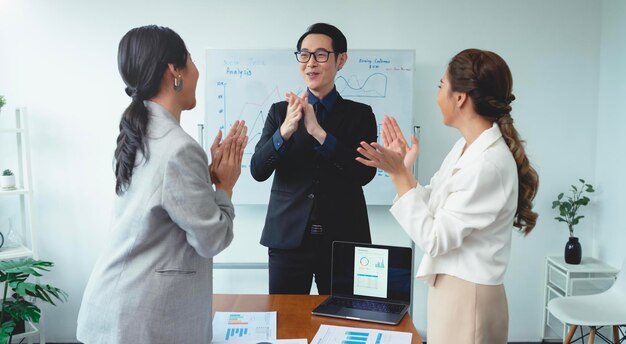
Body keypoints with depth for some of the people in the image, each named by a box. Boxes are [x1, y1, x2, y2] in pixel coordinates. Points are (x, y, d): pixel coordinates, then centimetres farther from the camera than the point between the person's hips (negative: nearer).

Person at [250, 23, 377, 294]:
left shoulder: (360, 115, 3)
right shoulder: (280, 111, 6)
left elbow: (365, 173, -11)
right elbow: (258, 171, -3)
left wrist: (319, 132, -21)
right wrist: (285, 131, -20)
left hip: (343, 240, 0)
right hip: (288, 238, 1)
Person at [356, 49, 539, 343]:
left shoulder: (490, 163, -25)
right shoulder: (465, 148, 4)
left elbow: (434, 240, -22)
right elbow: (433, 208, 6)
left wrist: (399, 174, -22)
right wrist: (400, 168, -4)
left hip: (467, 296, -8)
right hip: (448, 286, 9)